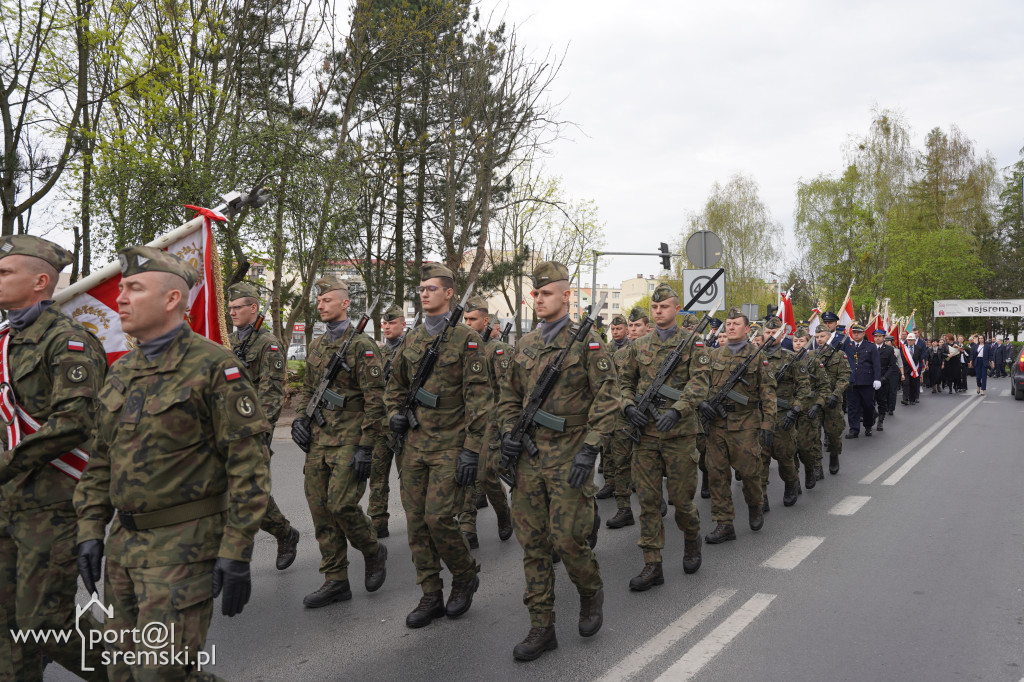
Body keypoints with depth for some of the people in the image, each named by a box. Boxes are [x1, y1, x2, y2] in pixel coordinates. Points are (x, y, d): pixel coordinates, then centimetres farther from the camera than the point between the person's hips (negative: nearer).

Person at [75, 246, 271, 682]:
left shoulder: (213, 367, -14)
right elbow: (102, 459, 17)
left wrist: (236, 553, -19)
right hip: (124, 542, 8)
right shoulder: (121, 371, 10)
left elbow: (249, 463, -17)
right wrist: (90, 530, 10)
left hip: (184, 544, -8)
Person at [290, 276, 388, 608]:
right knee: (320, 509, 7)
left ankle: (374, 551, 16)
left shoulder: (362, 346, -9)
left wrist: (366, 447, -17)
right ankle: (335, 581, 17)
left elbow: (375, 400, -13)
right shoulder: (316, 346, 14)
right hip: (318, 439, 7)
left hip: (349, 439, -7)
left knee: (341, 504, -14)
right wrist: (300, 418, 6)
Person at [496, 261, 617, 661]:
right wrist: (508, 433, 4)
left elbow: (607, 399, -10)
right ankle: (541, 628, 18)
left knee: (567, 538, -5)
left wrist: (590, 448, -17)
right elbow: (509, 395, 20)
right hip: (530, 456, 6)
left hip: (569, 458, -5)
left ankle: (591, 591, 28)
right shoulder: (525, 344, 12)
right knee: (533, 544, 7)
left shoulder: (586, 341, -6)